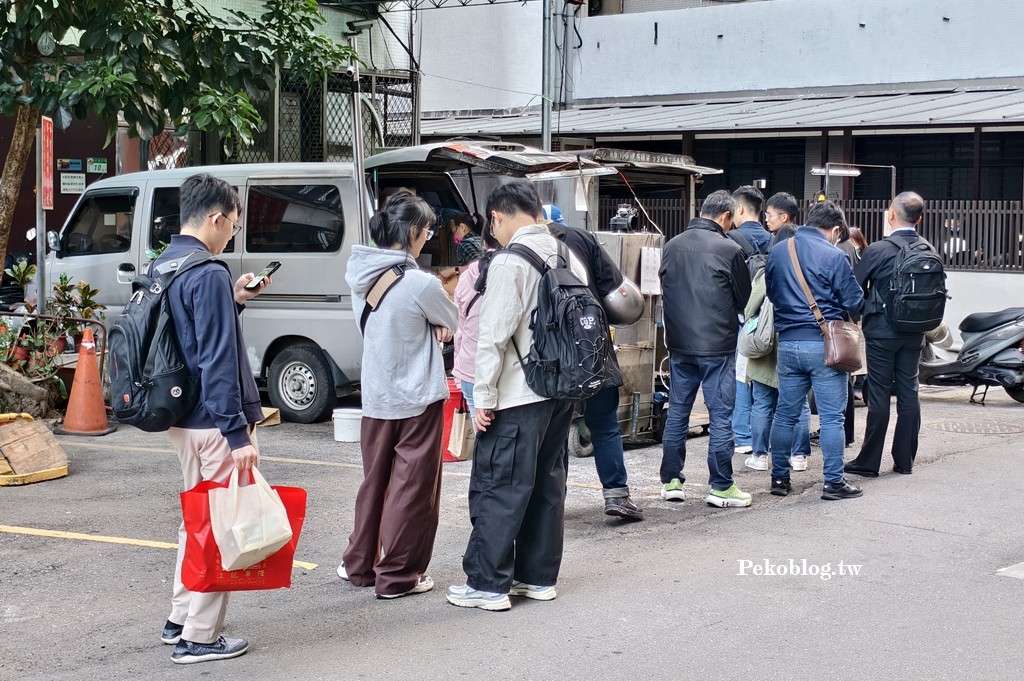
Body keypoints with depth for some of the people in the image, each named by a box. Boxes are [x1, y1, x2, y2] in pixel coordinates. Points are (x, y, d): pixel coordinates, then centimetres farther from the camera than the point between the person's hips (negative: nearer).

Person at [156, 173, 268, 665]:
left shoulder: (162, 266, 10)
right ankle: (199, 637, 6)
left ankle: (180, 619, 30)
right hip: (212, 422, -9)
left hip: (180, 418, 9)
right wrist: (237, 433, -22)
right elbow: (217, 362, -23)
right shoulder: (208, 274, -19)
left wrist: (233, 301, 10)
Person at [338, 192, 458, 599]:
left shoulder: (360, 276, 1)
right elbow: (453, 323, -3)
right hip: (417, 398, -7)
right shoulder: (421, 284, -21)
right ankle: (397, 576, 10)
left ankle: (359, 564, 28)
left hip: (375, 397, 7)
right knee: (412, 489, 4)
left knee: (374, 482, 19)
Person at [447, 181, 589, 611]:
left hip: (518, 397, -8)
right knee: (547, 484, 15)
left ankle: (487, 584, 2)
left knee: (496, 488, -1)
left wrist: (484, 397, -13)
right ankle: (539, 576, 22)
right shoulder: (569, 254, 8)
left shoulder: (509, 261, -15)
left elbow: (494, 336, -18)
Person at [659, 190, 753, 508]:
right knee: (720, 416, 2)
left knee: (677, 412, 12)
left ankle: (670, 481, 17)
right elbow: (744, 299, 0)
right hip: (717, 345, -5)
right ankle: (721, 487, 5)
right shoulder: (729, 249, -12)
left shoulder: (672, 246, 3)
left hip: (679, 344, 5)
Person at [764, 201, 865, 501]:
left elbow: (769, 293, 18)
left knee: (785, 414, 13)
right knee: (832, 417, 1)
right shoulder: (834, 257, -10)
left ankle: (780, 478, 18)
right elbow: (854, 303, -6)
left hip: (787, 342, 5)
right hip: (823, 344, -5)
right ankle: (833, 482, 4)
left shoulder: (777, 253, 7)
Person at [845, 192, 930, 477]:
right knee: (909, 393, 9)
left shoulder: (878, 250, -14)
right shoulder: (929, 251, 0)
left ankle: (869, 462, 4)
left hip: (882, 330, -4)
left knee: (879, 396, -1)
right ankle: (905, 460, 15)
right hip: (914, 333, 4)